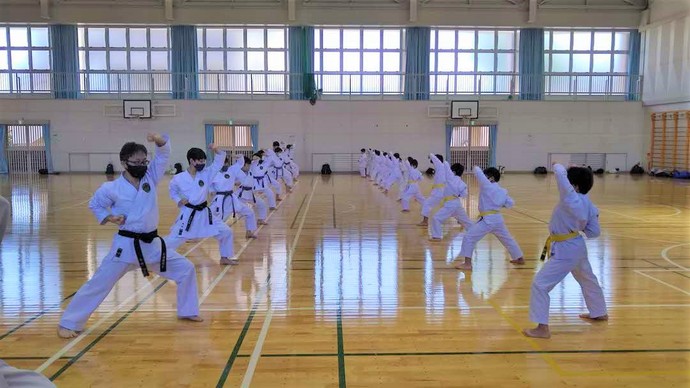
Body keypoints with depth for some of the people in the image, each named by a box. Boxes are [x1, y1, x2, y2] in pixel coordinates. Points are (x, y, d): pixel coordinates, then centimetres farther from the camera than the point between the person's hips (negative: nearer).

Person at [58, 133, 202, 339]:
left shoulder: (151, 177, 0)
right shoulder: (112, 188, -9)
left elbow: (164, 154, -7)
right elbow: (94, 205, 8)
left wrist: (159, 140, -27)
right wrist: (109, 218, -10)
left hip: (152, 244, 5)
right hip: (125, 245, -4)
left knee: (186, 269, 6)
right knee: (98, 284, -2)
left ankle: (187, 311, 23)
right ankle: (68, 323, 14)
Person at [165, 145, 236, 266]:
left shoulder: (206, 173, -2)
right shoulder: (179, 178, -9)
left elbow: (219, 162, -8)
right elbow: (173, 191, 9)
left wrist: (216, 150, -25)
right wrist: (178, 200, -9)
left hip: (204, 213, 4)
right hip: (188, 214, -4)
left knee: (226, 231, 5)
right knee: (173, 239, -2)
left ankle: (224, 258, 24)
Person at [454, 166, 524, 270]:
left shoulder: (487, 186, -13)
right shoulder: (502, 191, 8)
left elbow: (478, 173, -10)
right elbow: (510, 203, 13)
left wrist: (476, 168, 11)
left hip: (487, 220, -8)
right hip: (498, 219, 8)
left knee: (469, 238, -4)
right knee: (507, 239, 27)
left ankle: (467, 264, -9)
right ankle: (519, 258, 42)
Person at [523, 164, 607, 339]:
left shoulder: (571, 199, -26)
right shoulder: (588, 204, -1)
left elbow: (559, 173, -25)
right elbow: (594, 232, 5)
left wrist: (558, 167, -3)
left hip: (565, 250, -10)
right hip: (576, 246, 10)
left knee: (540, 284, -9)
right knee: (587, 279, 31)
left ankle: (542, 328, -7)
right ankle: (599, 313, 53)